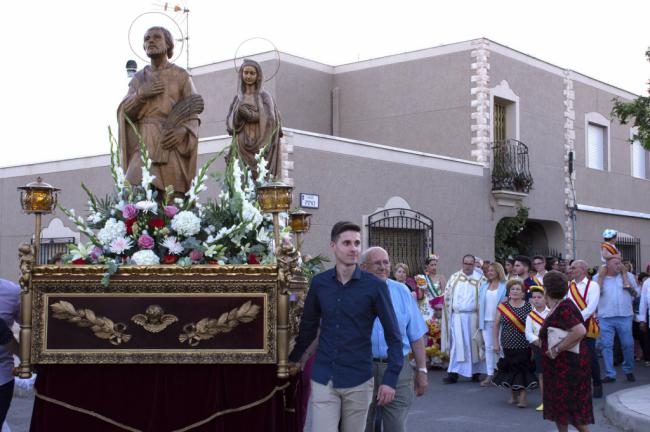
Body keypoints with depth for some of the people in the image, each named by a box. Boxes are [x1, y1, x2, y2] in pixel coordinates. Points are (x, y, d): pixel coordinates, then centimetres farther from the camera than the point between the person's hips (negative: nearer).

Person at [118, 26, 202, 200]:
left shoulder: (181, 75, 10)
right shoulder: (138, 78, 19)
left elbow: (192, 116, 4)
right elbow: (125, 112, 11)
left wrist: (182, 131, -16)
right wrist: (141, 94, -6)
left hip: (172, 145, -2)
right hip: (144, 145, 2)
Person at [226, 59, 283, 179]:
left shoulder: (265, 96, 6)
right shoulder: (238, 98, 17)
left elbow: (269, 120, -6)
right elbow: (230, 123, 10)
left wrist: (248, 114, -13)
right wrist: (239, 113, -9)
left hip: (260, 145, -3)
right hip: (242, 148, 3)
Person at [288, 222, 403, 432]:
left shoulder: (375, 286, -7)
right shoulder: (319, 282, 1)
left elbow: (393, 335, -5)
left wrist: (390, 378, -13)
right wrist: (294, 358, 19)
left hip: (358, 380, -1)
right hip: (323, 379, 1)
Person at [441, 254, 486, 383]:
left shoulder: (479, 279, 2)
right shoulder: (454, 278, 10)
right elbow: (447, 295, 12)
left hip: (473, 317, -1)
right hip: (457, 316, 1)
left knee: (473, 344, 5)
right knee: (457, 344, -2)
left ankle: (476, 372, 17)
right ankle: (453, 373, -4)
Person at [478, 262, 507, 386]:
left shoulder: (504, 286, -5)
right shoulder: (483, 285, 11)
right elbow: (480, 303, 12)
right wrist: (480, 320, 6)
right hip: (486, 320, 4)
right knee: (488, 347, 6)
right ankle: (489, 375, 9)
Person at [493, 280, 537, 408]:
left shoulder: (529, 306, -2)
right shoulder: (502, 307, 2)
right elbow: (496, 326, 6)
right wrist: (496, 343, 3)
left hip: (524, 345, -2)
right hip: (508, 344, 2)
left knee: (522, 368, -5)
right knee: (510, 368, 9)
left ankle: (522, 397, -1)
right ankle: (513, 395, 24)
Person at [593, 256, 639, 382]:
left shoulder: (628, 276, 6)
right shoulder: (597, 277, 5)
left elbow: (635, 293, -3)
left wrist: (624, 275, -4)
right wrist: (601, 277, -6)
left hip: (625, 316, 0)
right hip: (605, 317, 0)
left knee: (628, 344, 3)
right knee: (606, 346, 1)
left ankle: (628, 371, 22)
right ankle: (609, 374, 8)